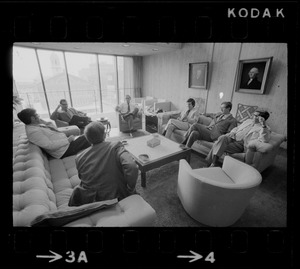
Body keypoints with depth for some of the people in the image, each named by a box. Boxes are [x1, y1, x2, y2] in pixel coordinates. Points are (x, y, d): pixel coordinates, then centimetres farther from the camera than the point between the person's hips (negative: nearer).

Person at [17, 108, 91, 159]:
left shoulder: (37, 125, 10)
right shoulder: (33, 132, -21)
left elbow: (55, 130, 15)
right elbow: (50, 145, -27)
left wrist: (44, 122, 2)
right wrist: (68, 140, -21)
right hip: (65, 151, -10)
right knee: (85, 139, -8)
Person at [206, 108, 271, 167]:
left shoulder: (265, 128, 4)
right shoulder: (248, 120, 25)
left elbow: (265, 140, -15)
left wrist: (263, 125, -23)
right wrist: (232, 132, 8)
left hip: (241, 144, -5)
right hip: (232, 138, 6)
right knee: (222, 138, -31)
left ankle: (211, 163, -21)